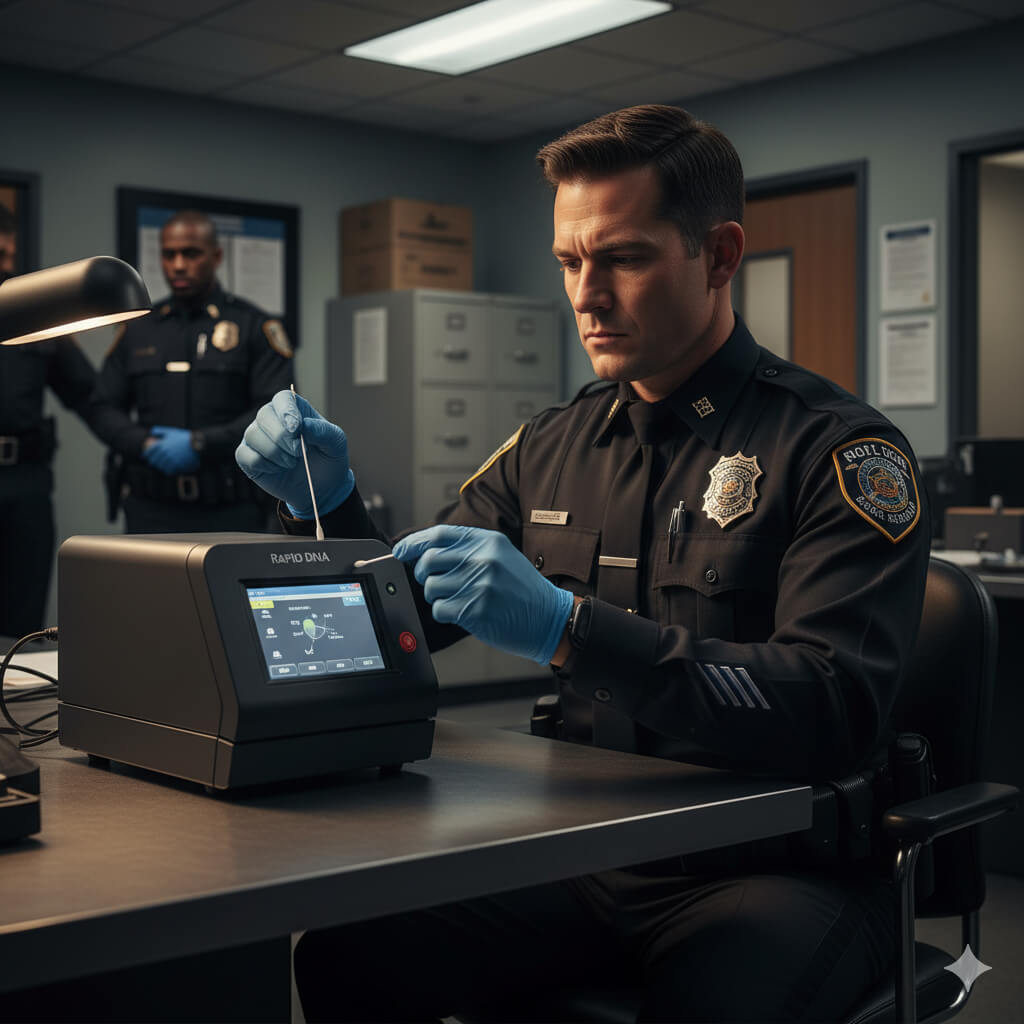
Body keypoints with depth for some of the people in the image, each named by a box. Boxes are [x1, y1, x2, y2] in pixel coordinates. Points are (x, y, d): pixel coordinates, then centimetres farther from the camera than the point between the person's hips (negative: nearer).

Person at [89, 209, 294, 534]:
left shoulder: (255, 327, 2)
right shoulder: (138, 330, 14)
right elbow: (105, 408, 13)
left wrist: (200, 445, -15)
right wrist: (145, 445, -8)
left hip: (230, 511, -3)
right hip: (150, 510, 3)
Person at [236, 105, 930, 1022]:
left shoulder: (838, 449, -8)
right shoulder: (552, 448, 10)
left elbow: (837, 713, -22)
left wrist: (569, 629, -31)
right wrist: (328, 505, -4)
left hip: (776, 868, -5)